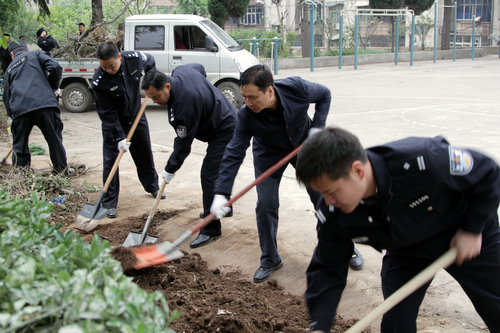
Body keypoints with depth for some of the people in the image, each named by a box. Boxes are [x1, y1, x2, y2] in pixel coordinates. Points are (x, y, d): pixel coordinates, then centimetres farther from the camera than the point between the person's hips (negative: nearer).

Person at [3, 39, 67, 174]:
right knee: (55, 141, 9)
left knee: (19, 148, 14)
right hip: (45, 103, -2)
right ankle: (62, 175, 15)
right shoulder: (36, 55, 18)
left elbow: (6, 96, 25)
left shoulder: (10, 68, 27)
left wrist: (12, 114, 31)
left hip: (20, 109, 2)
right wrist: (52, 87, 14)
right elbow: (55, 67, 0)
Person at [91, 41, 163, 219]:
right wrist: (119, 137, -26)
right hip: (113, 123, -3)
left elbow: (150, 62, 5)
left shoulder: (135, 59, -22)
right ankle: (109, 203, 1)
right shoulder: (99, 82, -30)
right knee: (110, 160, -7)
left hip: (137, 117, 4)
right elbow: (107, 113, -24)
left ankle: (152, 186, 39)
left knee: (145, 154, 17)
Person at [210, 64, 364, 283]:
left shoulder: (296, 88, -33)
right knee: (266, 205, -6)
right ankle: (270, 260, 13)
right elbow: (234, 153, -31)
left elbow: (324, 95, -11)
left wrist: (317, 127, -21)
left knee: (323, 198, 6)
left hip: (304, 145, 0)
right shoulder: (246, 116, -32)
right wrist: (221, 193, -39)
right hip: (269, 153, 0)